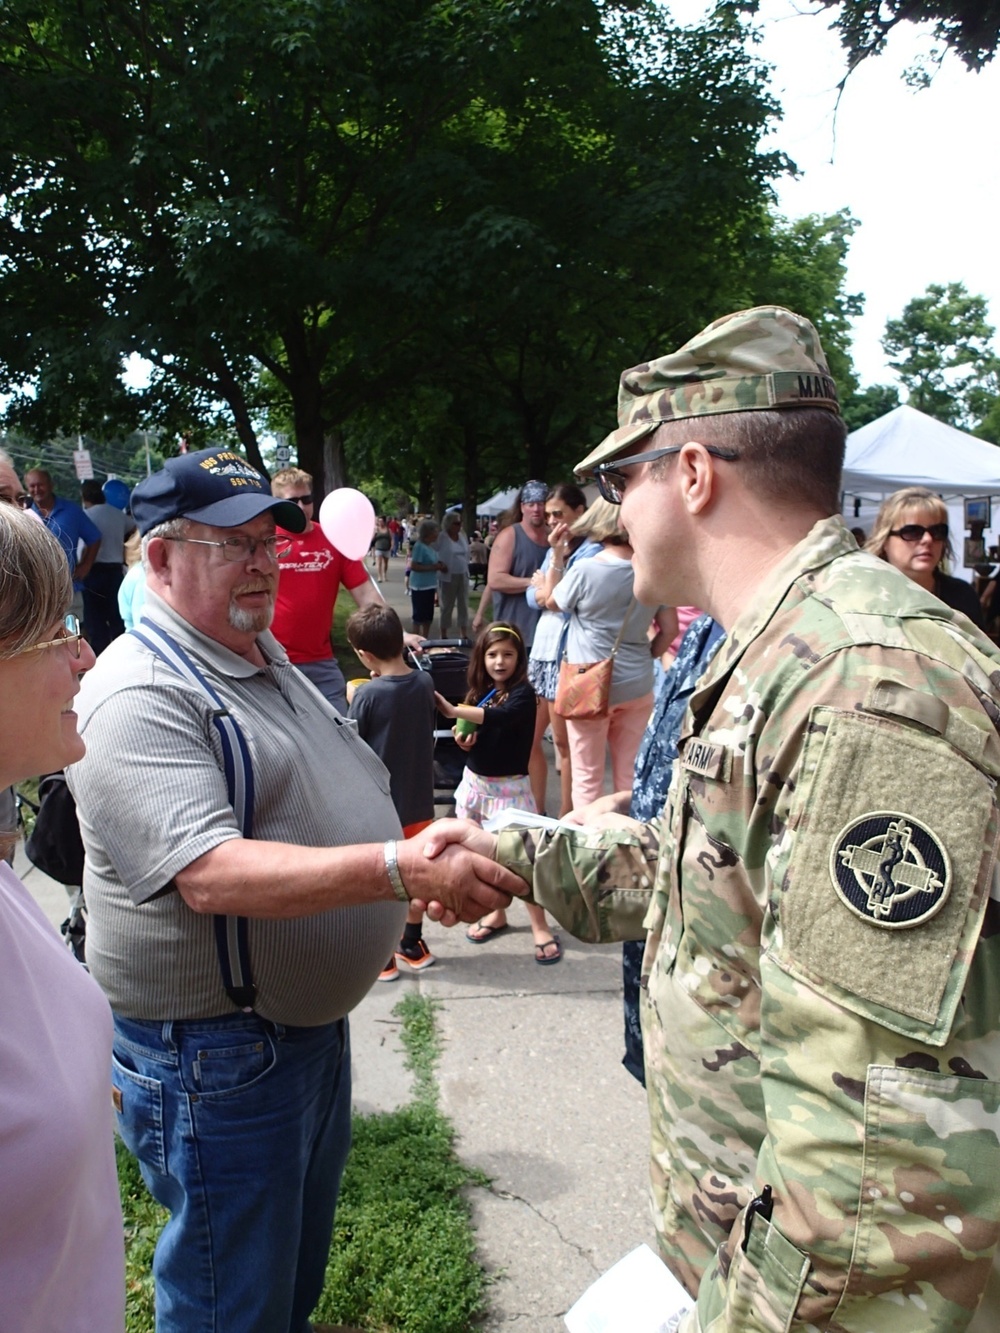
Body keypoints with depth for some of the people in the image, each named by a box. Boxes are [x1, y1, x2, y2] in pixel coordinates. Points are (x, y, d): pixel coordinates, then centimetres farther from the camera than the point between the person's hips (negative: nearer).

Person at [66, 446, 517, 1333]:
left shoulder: (269, 657, 10)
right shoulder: (139, 696, -22)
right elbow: (211, 875, -33)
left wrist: (438, 870, 9)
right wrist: (399, 868, -40)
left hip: (316, 1024, 9)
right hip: (215, 1061, -9)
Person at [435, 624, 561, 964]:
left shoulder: (523, 694, -14)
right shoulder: (480, 691, 5)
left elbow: (502, 717, -35)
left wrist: (453, 711, -40)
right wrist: (462, 737, -8)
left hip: (509, 786, -6)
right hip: (475, 782, 6)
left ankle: (540, 928, 4)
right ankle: (496, 913, 31)